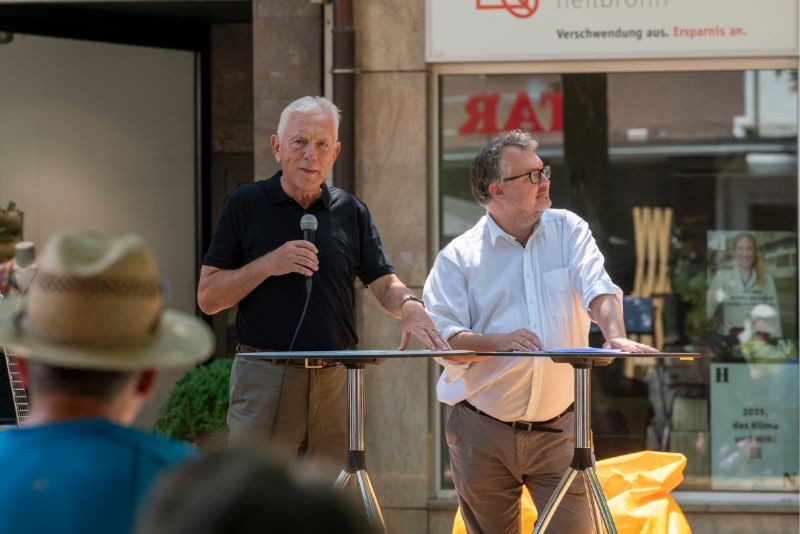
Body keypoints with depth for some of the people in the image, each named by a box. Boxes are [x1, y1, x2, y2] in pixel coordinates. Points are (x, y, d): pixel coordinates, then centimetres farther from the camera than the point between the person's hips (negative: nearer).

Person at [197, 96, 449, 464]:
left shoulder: (350, 212, 11)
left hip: (335, 380, 3)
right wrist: (270, 264, -14)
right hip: (265, 379, -3)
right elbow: (208, 297, -1)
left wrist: (409, 307, -15)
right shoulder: (245, 205, 2)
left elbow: (384, 284, 7)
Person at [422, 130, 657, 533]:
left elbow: (598, 289, -8)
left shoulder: (568, 231, 7)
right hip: (482, 434, -1)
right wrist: (499, 342, -27)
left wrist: (615, 337, -29)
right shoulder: (458, 257, 0)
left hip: (556, 430, 1)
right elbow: (443, 338, -9)